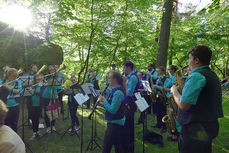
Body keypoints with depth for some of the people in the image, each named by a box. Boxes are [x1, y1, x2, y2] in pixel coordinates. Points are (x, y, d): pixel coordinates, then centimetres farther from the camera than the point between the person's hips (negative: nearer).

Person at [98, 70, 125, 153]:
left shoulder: (118, 92, -23)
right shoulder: (115, 90, 8)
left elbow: (112, 110, -26)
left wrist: (104, 100, -16)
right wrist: (103, 103, 2)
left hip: (114, 123, -10)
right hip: (116, 122, 10)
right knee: (117, 146, 21)